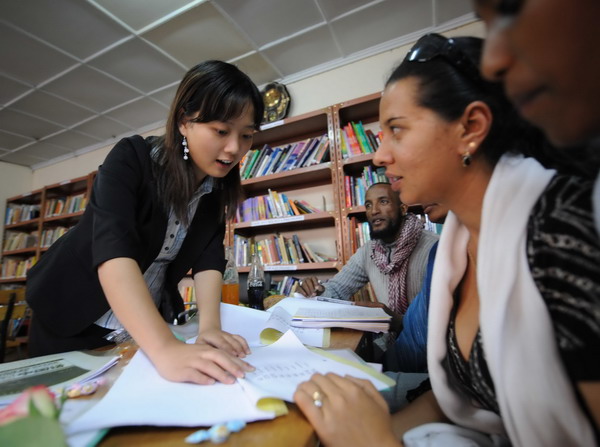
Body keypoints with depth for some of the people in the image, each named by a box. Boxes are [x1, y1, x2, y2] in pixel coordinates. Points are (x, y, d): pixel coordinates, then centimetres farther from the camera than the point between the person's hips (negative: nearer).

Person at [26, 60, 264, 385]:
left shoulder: (217, 185, -11)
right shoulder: (131, 158, -24)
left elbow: (208, 258, -17)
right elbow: (113, 248, -38)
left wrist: (209, 328, -33)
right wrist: (165, 349, -50)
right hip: (75, 318, -3)